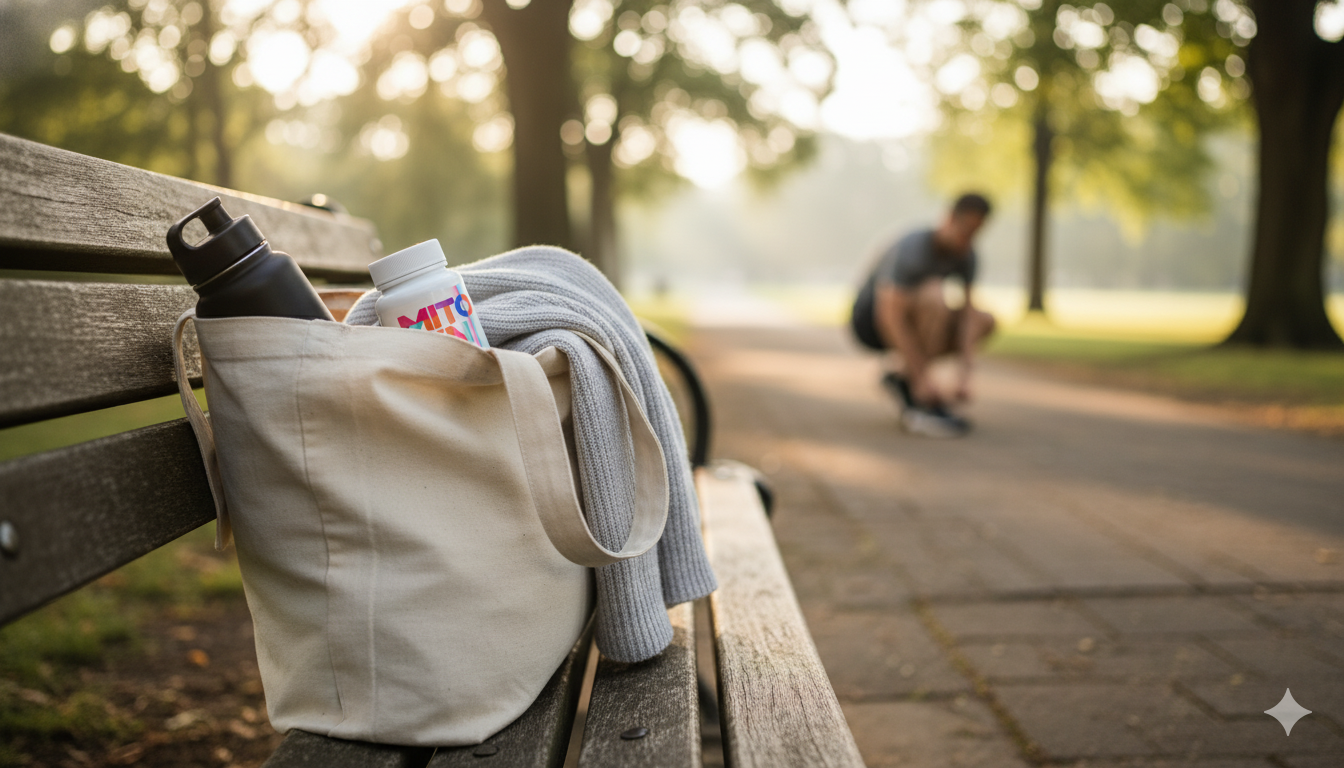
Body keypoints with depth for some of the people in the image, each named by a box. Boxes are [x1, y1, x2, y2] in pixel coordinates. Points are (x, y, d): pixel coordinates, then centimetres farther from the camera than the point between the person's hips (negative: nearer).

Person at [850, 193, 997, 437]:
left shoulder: (965, 253, -6)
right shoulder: (913, 250, -28)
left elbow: (968, 312, -9)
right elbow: (892, 317, -34)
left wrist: (965, 371, -21)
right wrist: (923, 377, -37)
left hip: (908, 324, 8)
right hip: (871, 322, -8)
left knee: (985, 322, -3)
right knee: (934, 296, -35)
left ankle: (899, 370, 0)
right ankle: (923, 406, -26)